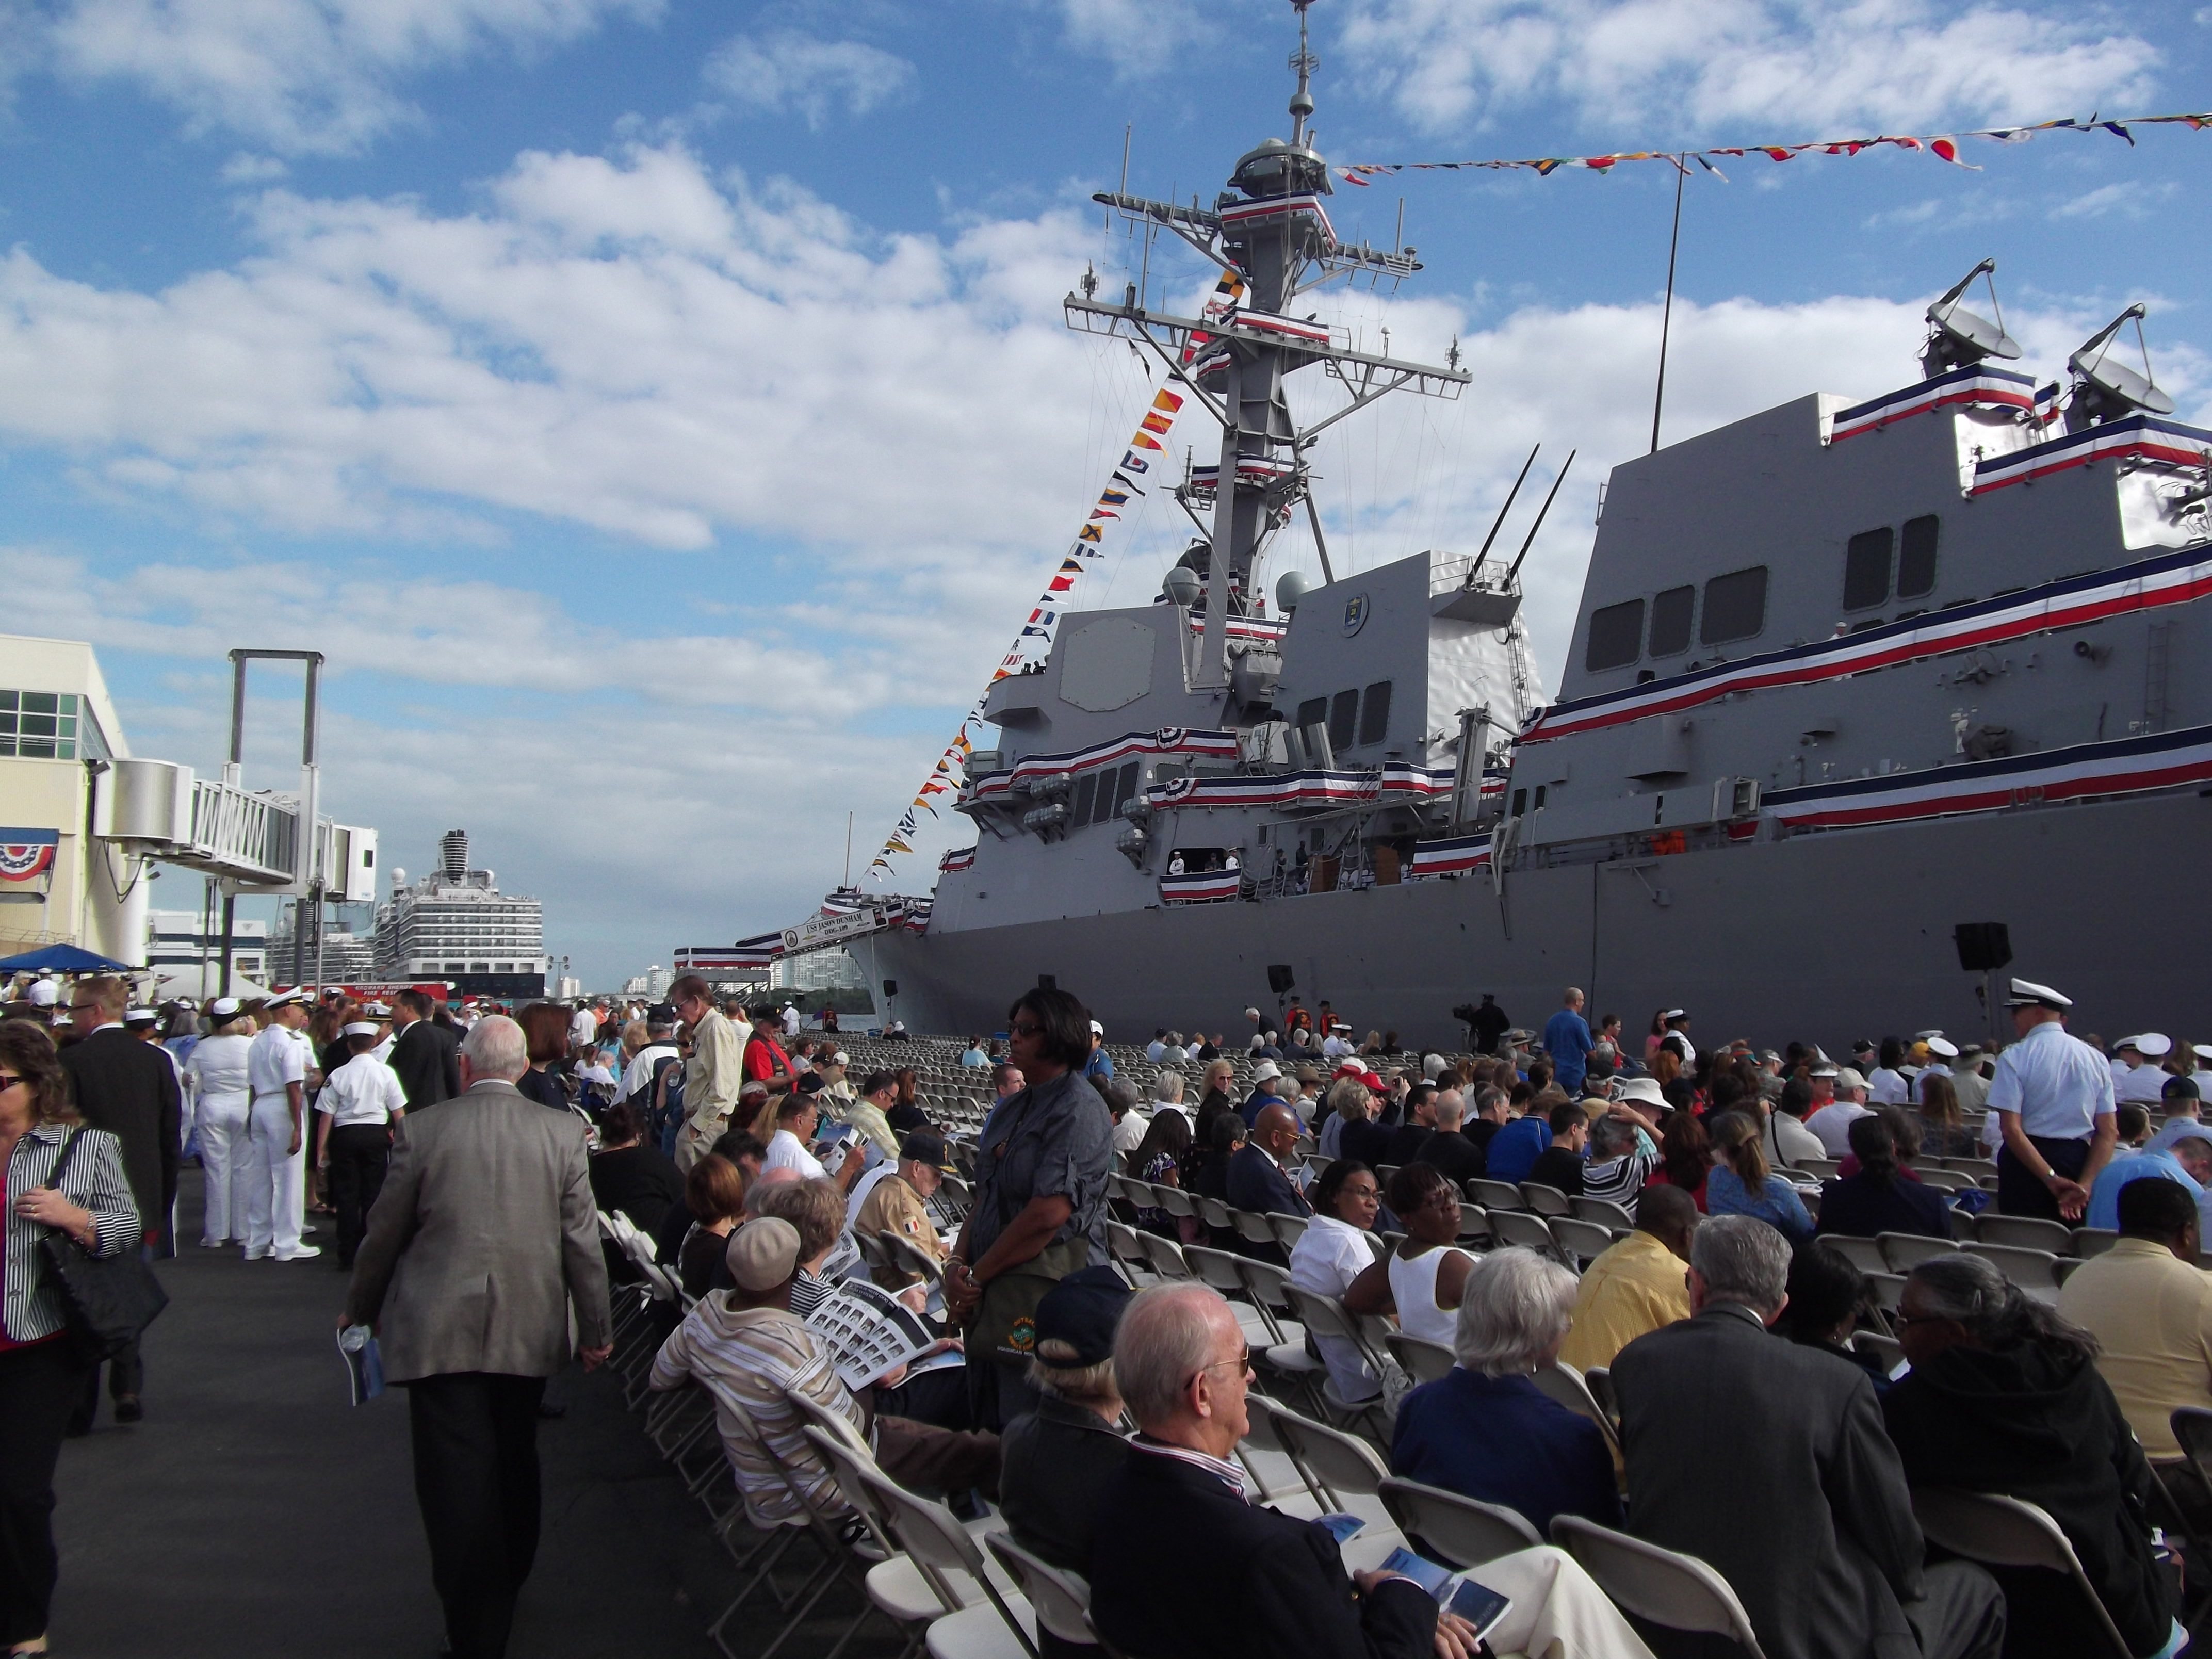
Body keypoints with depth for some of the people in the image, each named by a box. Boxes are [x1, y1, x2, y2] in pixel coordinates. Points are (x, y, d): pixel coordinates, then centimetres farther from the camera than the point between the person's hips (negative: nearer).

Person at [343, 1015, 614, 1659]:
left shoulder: (421, 1130, -8)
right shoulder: (563, 1131, -5)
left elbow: (385, 1232, 1)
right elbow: (582, 1237, -3)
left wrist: (360, 1309, 18)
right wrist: (596, 1329, 7)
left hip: (440, 1331, -2)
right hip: (528, 1331, 3)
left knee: (457, 1478, 4)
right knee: (515, 1466, 21)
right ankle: (506, 1592, 40)